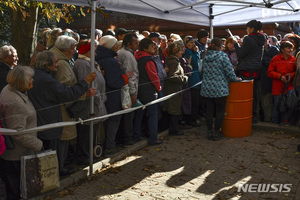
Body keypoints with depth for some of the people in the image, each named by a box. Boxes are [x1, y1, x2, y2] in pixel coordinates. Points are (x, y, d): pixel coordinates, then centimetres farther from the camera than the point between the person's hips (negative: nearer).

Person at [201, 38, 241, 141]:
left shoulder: (205, 57, 8)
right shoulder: (223, 56, -9)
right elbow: (229, 71, -11)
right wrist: (235, 79, 7)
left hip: (206, 88, 5)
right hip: (219, 89, -5)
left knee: (209, 110, 10)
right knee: (220, 110, 7)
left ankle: (210, 132, 16)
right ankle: (216, 132, 10)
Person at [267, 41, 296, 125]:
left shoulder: (293, 59, 7)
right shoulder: (275, 59, -1)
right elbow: (270, 72, -3)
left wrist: (291, 75, -7)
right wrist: (280, 76, -14)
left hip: (289, 87, 3)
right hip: (278, 88, -3)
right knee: (277, 106, 4)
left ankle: (286, 121, 19)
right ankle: (275, 123, 16)